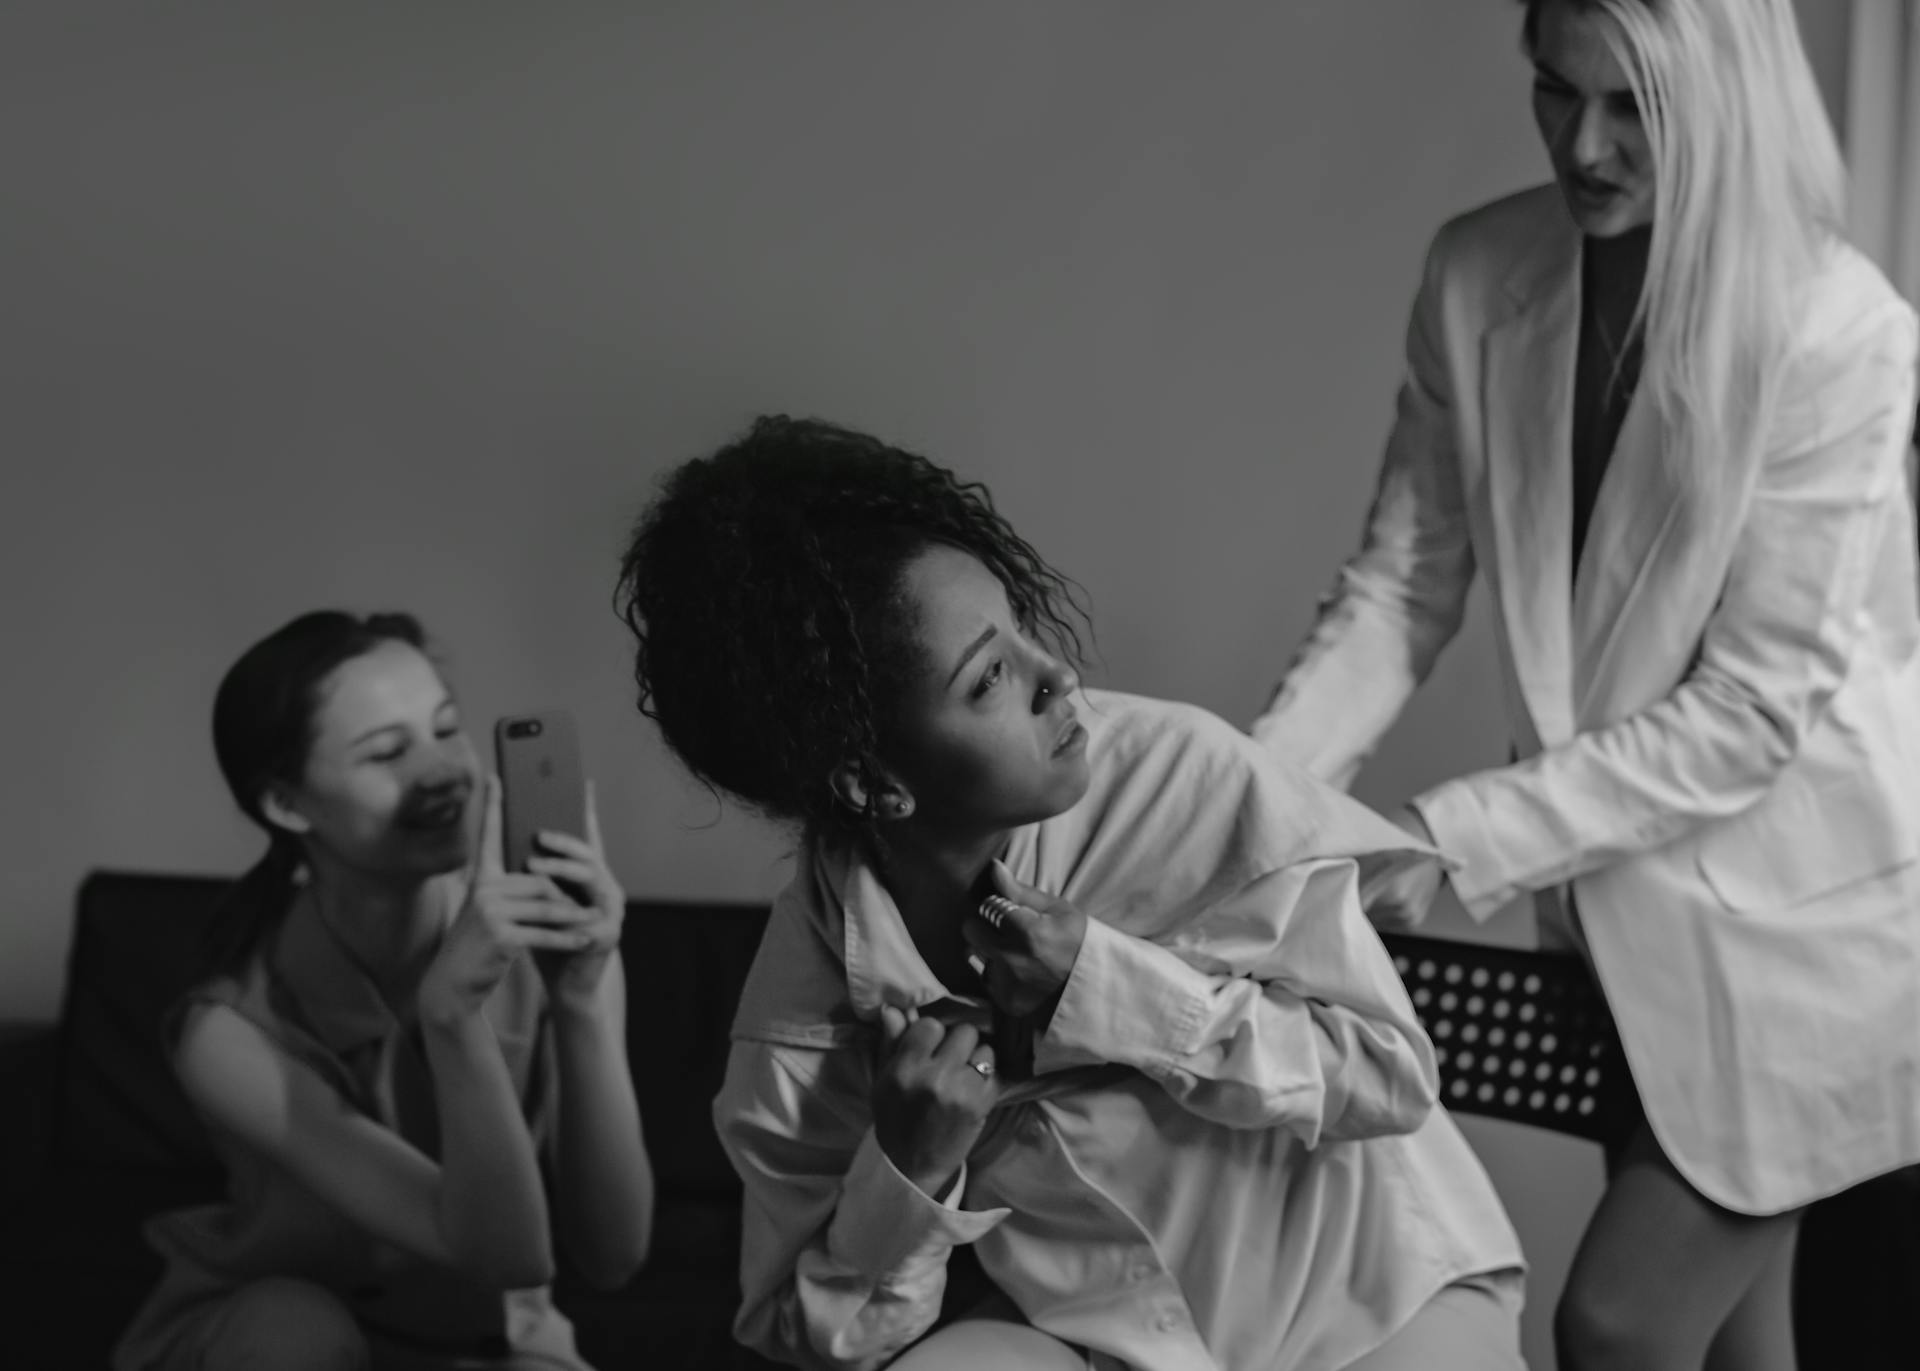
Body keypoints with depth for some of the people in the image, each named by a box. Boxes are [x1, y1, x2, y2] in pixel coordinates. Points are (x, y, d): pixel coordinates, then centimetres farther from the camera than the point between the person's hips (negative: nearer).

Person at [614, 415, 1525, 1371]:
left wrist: (1108, 988, -25)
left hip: (1375, 1290, 0)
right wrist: (908, 1170, -23)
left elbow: (1392, 1073, -14)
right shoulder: (806, 1009, -16)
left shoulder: (1181, 777, -20)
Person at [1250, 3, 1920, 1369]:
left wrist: (1456, 835, -24)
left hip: (1800, 906, -5)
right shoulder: (1477, 278, -8)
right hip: (1632, 890, 5)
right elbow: (1400, 585, -3)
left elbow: (1749, 709, -22)